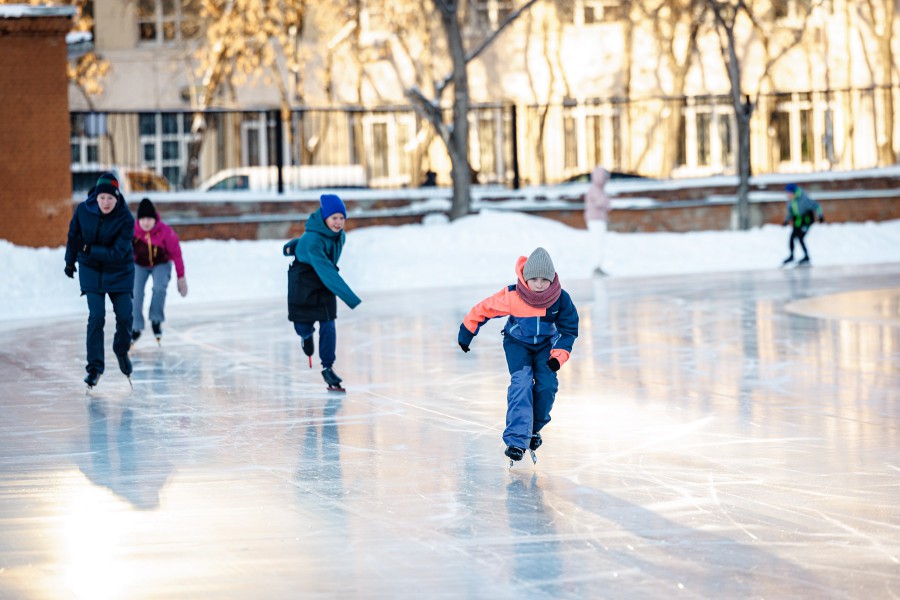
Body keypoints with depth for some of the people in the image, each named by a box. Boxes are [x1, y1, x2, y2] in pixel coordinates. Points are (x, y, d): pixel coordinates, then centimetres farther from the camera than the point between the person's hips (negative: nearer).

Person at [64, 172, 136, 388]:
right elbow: (73, 236, 4)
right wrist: (70, 261, 15)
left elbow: (118, 253, -25)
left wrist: (88, 249, -30)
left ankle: (122, 351, 31)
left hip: (120, 271, 0)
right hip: (91, 270, 0)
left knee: (124, 315, 0)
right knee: (96, 316, -11)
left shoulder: (126, 219, -22)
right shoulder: (83, 210, -15)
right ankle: (95, 366, -2)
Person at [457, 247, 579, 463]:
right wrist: (467, 331, -4)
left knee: (547, 384, -15)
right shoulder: (511, 297, -31)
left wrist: (559, 356, -22)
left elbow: (569, 329, -11)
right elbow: (484, 309, -15)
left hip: (546, 343, 2)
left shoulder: (561, 299, -24)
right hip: (517, 342, -2)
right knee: (521, 383, -23)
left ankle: (533, 429, 12)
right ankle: (516, 441, -29)